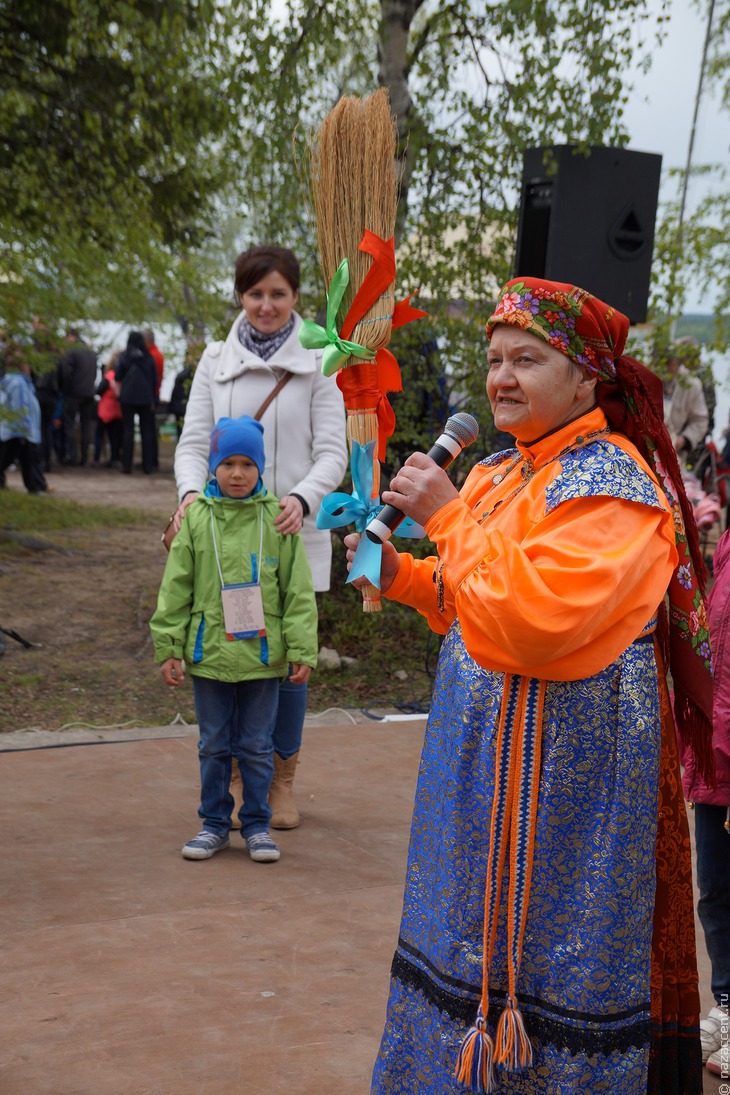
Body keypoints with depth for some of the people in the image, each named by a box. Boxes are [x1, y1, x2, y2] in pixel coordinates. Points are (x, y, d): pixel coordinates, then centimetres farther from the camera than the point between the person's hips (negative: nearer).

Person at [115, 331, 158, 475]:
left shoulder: (125, 356, -5)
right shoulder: (149, 357, 0)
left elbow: (117, 377, -2)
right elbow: (154, 379, 3)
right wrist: (152, 399, 10)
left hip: (128, 398, -1)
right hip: (145, 398, 1)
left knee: (128, 431, 3)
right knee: (146, 431, 7)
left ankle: (127, 465, 0)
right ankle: (148, 466, 6)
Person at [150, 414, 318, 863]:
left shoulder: (277, 518, -2)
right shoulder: (197, 517, -1)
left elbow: (298, 590, -1)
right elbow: (176, 588, 2)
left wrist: (302, 649, -4)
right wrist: (169, 648, 0)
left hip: (263, 654, -1)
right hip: (209, 653, 1)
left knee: (257, 746, 9)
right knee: (214, 745, 12)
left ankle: (257, 824, 24)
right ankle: (215, 823, 26)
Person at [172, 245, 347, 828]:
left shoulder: (317, 363, 2)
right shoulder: (216, 359, 9)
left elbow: (333, 451, -2)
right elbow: (193, 440, 6)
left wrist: (302, 498, -21)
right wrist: (191, 492, -15)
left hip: (292, 533, -1)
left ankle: (283, 780, 20)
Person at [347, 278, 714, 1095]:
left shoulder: (609, 485, -17)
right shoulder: (500, 475, 11)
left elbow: (534, 619, -28)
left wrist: (447, 518, -21)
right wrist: (402, 575, 5)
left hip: (564, 770, -9)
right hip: (492, 755, 9)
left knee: (545, 951, 1)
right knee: (482, 932, 19)